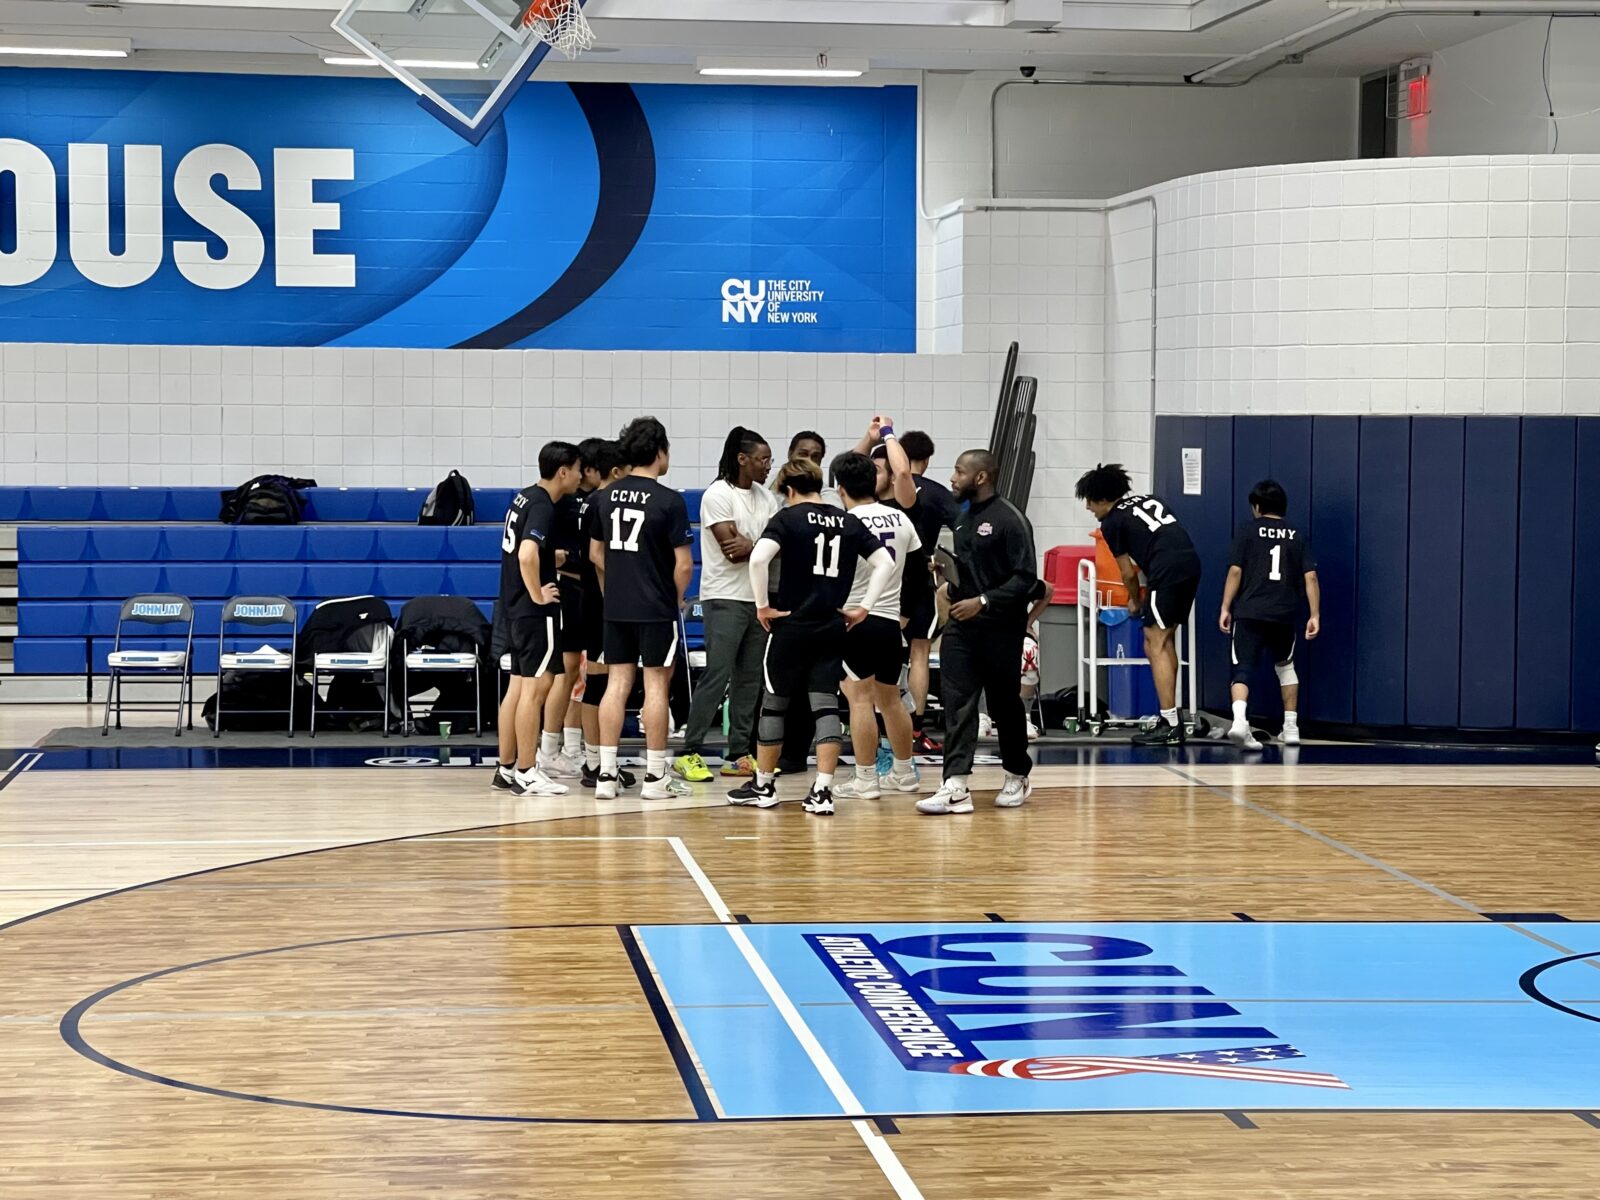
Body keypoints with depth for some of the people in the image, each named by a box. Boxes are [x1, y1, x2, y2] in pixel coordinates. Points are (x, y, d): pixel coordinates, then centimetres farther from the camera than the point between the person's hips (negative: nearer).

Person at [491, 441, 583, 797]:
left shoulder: (525, 497, 12)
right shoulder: (543, 507, -17)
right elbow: (527, 555, -32)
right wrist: (538, 593, -20)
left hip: (514, 605, 10)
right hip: (534, 609, -10)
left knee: (519, 685, 13)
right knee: (537, 686, -5)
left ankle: (506, 768, 18)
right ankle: (526, 773, -3)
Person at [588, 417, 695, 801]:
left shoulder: (607, 497, 6)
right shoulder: (669, 501, -12)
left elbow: (596, 554, 13)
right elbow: (684, 564, -12)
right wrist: (677, 598, 5)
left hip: (616, 608, 5)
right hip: (657, 609, -5)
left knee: (616, 684, 7)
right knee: (656, 686, 1)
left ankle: (606, 774, 6)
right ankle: (655, 777, 5)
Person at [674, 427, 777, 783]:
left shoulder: (765, 497, 13)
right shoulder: (718, 495, -9)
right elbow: (732, 549, -17)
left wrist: (751, 545, -16)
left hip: (759, 597, 7)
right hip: (726, 598, -7)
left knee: (750, 678, 7)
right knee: (716, 676, -11)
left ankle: (739, 754, 11)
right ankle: (690, 753, -7)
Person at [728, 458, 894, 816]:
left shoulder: (788, 519, -5)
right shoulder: (849, 523, 8)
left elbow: (758, 558, -20)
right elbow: (885, 562, 5)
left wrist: (763, 606, -11)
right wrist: (864, 608, 6)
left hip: (791, 625, -3)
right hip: (832, 628, 3)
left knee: (775, 702, 10)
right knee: (826, 704, 4)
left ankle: (763, 785, 21)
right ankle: (822, 791, -3)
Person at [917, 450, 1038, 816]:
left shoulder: (1009, 520, -12)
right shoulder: (964, 518, 11)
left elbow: (1025, 576, -16)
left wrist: (983, 601, -21)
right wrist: (951, 582, 3)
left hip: (1000, 630, -6)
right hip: (961, 626, 6)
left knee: (1005, 704, 7)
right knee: (956, 703, -6)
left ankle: (1018, 777, 26)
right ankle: (956, 787, -11)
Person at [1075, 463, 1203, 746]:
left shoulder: (1111, 523, 3)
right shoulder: (1149, 499, 23)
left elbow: (1128, 572, 8)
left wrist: (1135, 602, 27)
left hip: (1167, 573, -8)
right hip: (1191, 565, 8)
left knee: (1156, 647, -4)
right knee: (1166, 641, 16)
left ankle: (1169, 726, -10)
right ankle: (1171, 716, 17)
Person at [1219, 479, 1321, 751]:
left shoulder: (1249, 532, 3)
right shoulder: (1297, 536, 11)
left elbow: (1235, 572, -4)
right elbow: (1310, 577, 3)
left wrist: (1225, 608, 0)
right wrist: (1315, 615, 4)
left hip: (1249, 613, -3)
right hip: (1285, 615, 3)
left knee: (1243, 669, -6)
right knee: (1285, 666, 26)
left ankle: (1240, 719, -33)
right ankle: (1291, 727, 25)